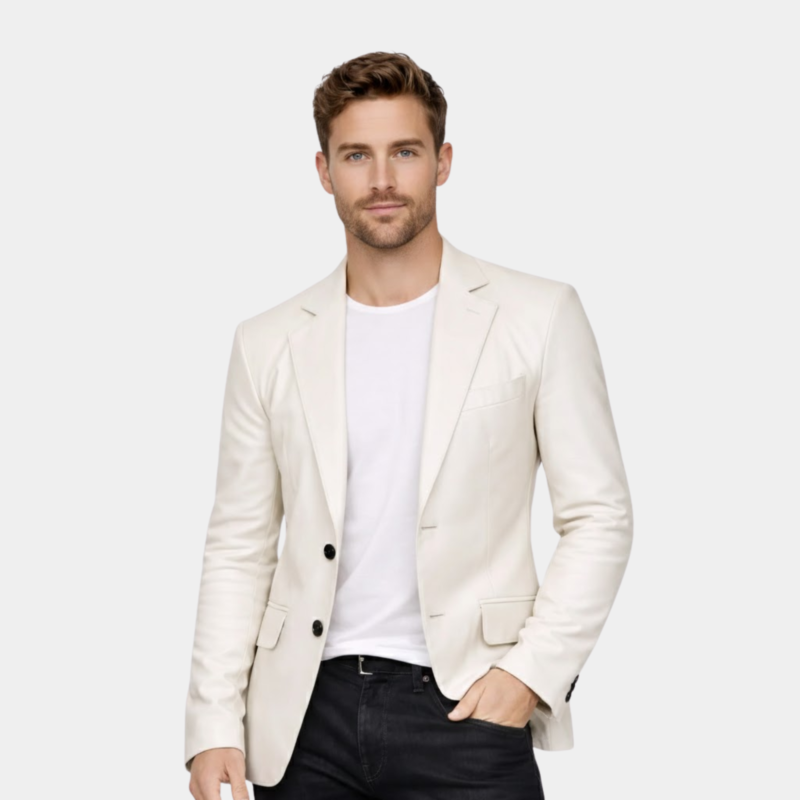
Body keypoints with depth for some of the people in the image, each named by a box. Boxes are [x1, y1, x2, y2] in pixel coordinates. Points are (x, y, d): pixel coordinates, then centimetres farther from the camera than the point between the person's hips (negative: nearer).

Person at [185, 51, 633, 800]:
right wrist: (214, 728, 1)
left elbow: (599, 515, 1)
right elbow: (237, 548, 8)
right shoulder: (269, 343, 8)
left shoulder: (538, 315, 2)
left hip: (463, 707, -2)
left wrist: (531, 670, -9)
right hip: (306, 712, 2)